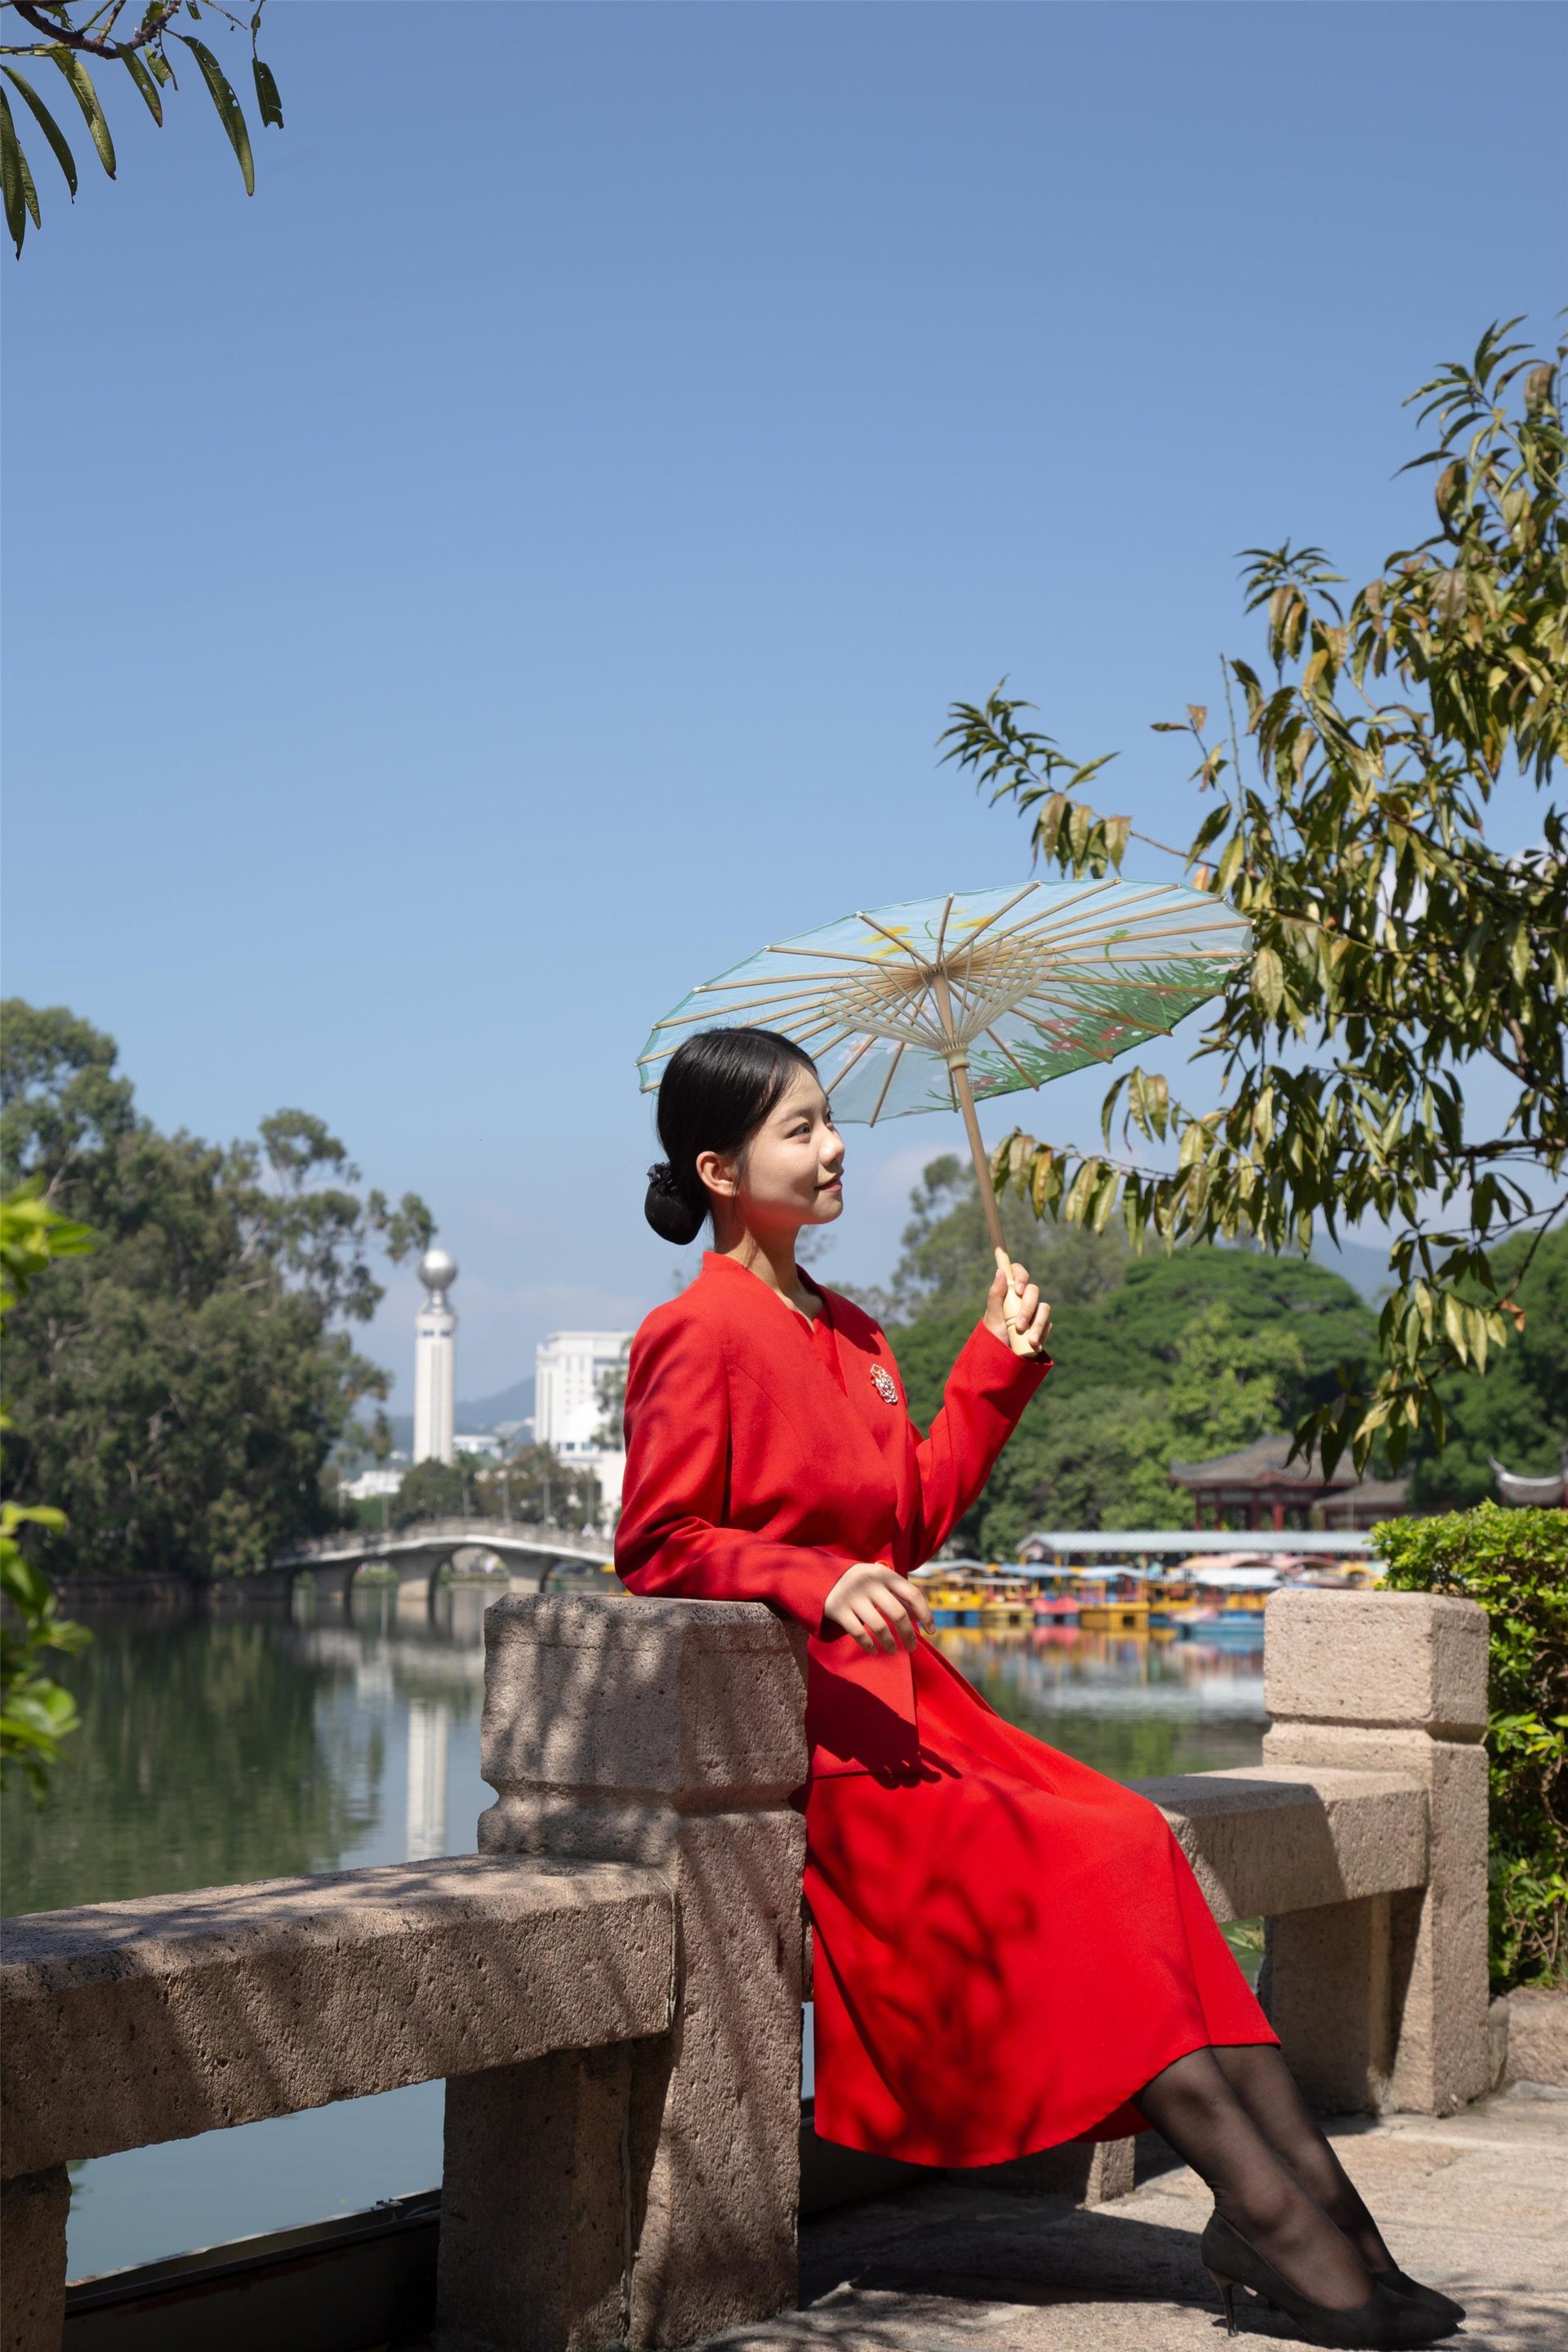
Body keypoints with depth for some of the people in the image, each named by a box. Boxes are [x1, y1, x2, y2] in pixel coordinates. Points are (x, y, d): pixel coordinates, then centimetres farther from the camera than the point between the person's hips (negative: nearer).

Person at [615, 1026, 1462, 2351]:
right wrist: (814, 1581, -24)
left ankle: (1302, 2208, -24)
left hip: (900, 1695, 8)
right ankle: (1277, 2217, -22)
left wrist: (999, 1366, 14)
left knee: (1133, 1839, -15)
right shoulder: (704, 1335, -7)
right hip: (786, 1714, -8)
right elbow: (655, 1551, -10)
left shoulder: (849, 1335, 20)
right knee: (1071, 1865, -22)